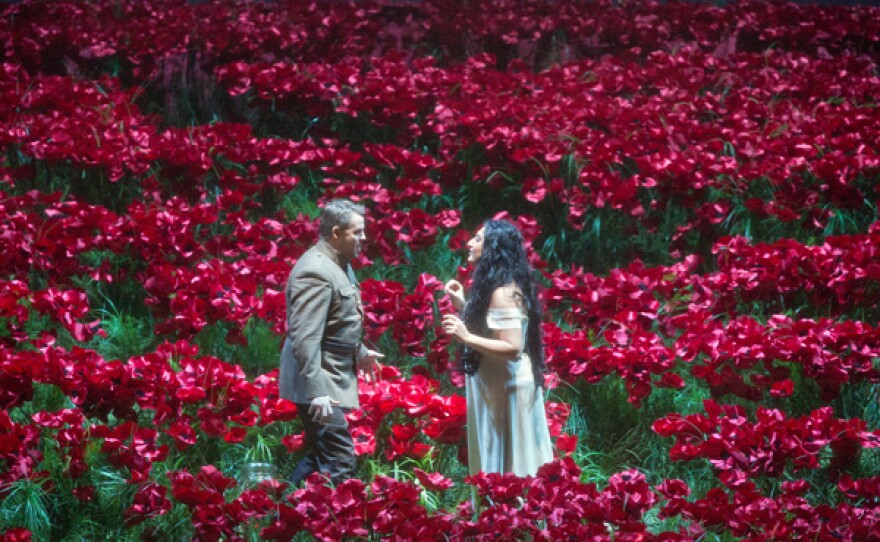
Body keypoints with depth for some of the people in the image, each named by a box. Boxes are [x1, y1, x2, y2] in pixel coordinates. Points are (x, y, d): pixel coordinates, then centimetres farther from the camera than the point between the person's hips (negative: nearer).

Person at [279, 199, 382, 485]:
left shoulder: (339, 264, 11)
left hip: (334, 377, 11)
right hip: (320, 385, -11)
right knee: (339, 461, -12)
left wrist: (359, 352, 36)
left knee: (319, 456, 17)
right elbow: (305, 337, -26)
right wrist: (316, 392, -30)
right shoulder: (316, 271, -21)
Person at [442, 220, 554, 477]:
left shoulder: (502, 292, -20)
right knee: (513, 458, 14)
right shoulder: (498, 286, 11)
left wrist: (467, 338, -29)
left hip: (506, 388, -10)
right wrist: (463, 306, 13)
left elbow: (512, 348, -26)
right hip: (500, 385, 10)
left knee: (504, 467, -3)